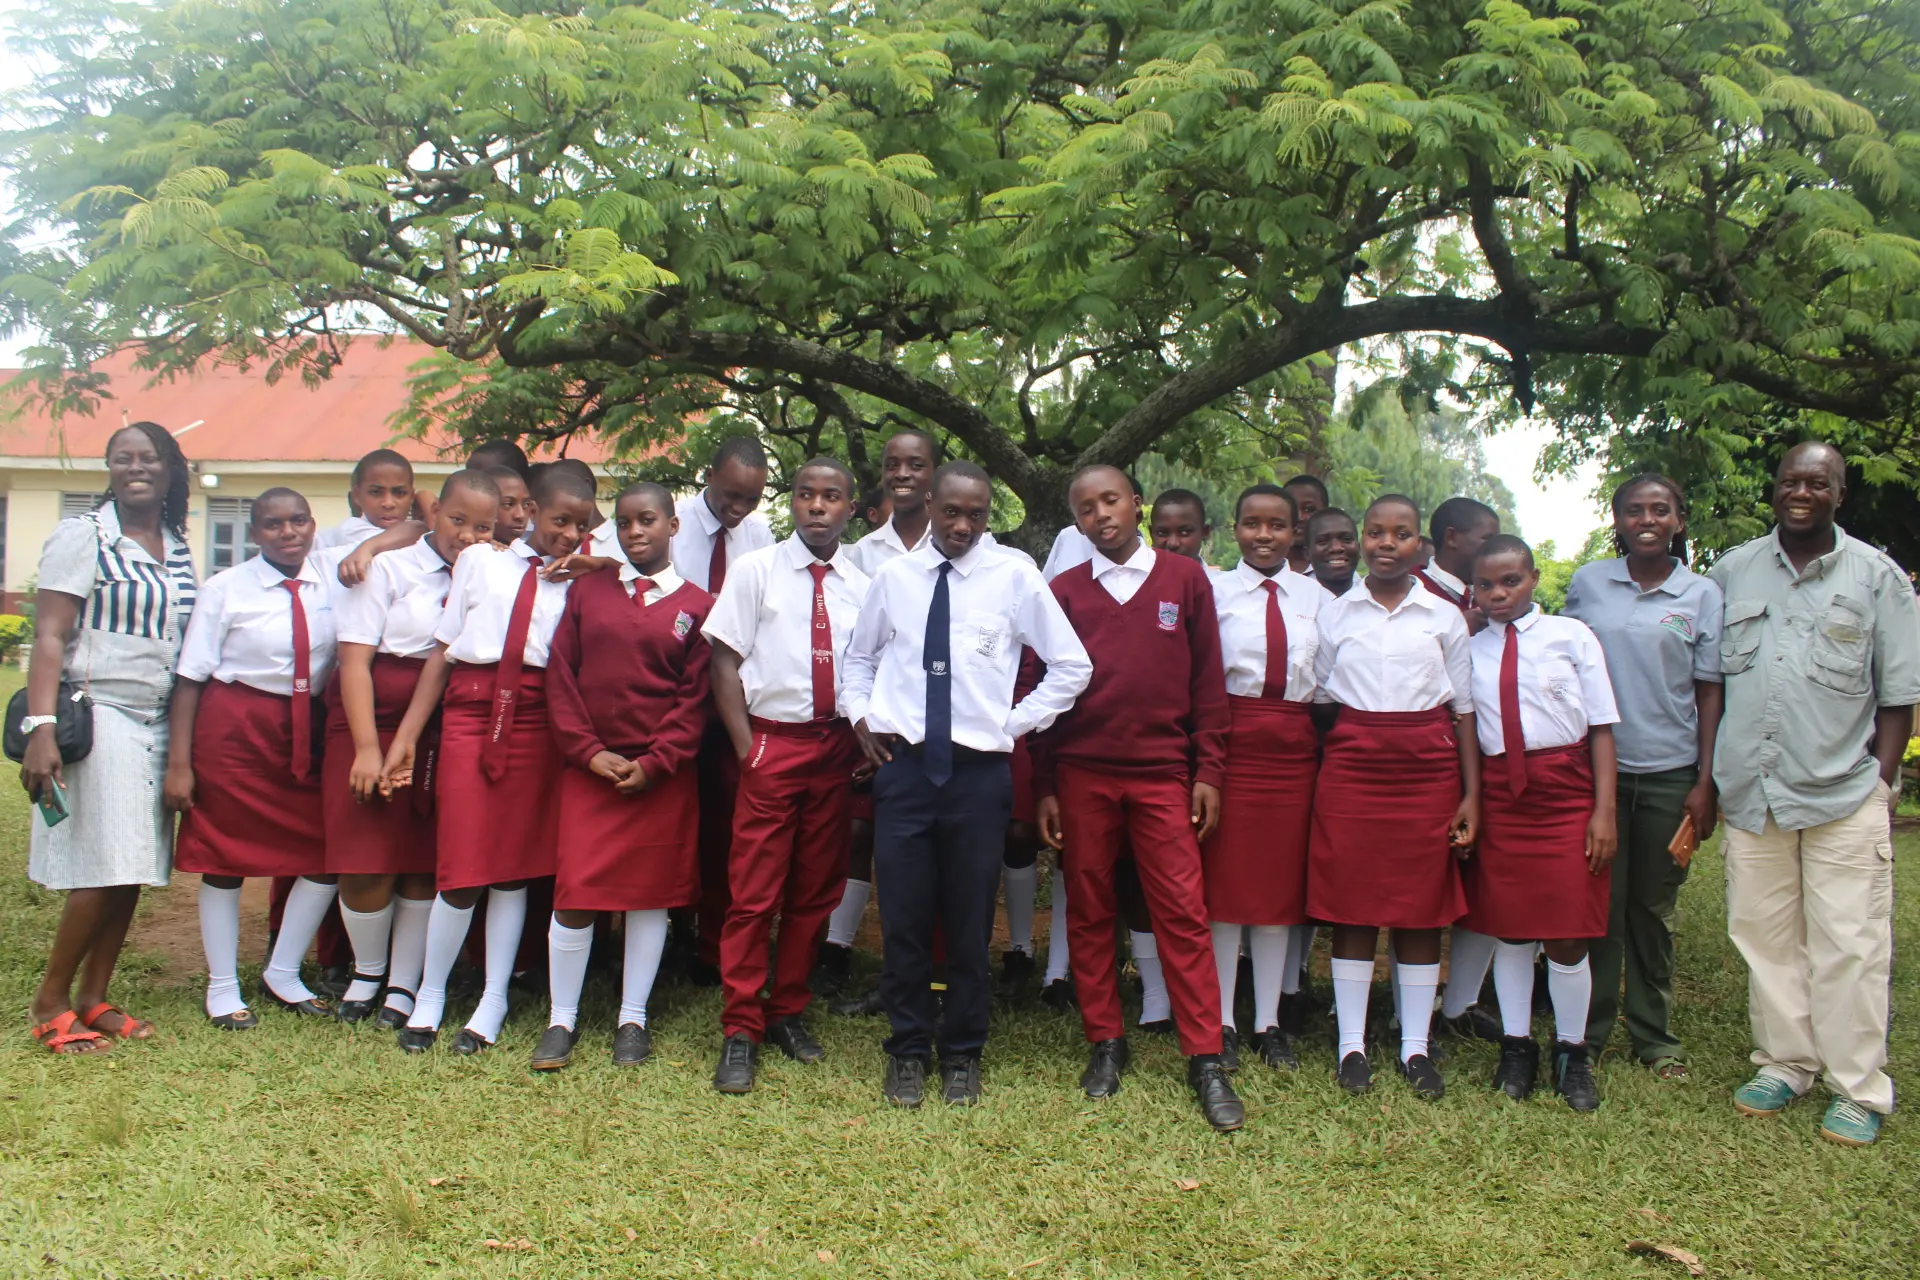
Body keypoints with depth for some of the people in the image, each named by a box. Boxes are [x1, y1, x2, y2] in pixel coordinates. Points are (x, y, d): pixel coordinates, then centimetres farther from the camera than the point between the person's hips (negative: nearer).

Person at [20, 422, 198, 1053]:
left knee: (132, 872, 6)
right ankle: (51, 1001, 8)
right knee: (102, 871, -8)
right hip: (99, 717, -6)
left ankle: (93, 1000, 17)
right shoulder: (82, 536, -4)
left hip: (158, 725, 6)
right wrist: (41, 728, -21)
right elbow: (49, 638, -10)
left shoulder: (178, 551, 13)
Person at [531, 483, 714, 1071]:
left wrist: (654, 764, -10)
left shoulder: (696, 605, 4)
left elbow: (696, 696, -1)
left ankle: (632, 1018, 18)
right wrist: (590, 752, -6)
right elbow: (560, 676, 4)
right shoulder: (587, 591, 8)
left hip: (662, 775, 0)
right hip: (588, 770, 1)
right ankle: (562, 1019, 12)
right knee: (575, 893, -2)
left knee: (651, 892, 5)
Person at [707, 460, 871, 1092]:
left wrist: (861, 747, 2)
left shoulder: (865, 583, 5)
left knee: (816, 891, 11)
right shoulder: (756, 570, 0)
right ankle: (740, 1031, 11)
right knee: (754, 893, -1)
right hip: (772, 744, -3)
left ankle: (787, 1012, 27)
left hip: (837, 749, 3)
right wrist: (745, 748, -7)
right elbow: (726, 661, 0)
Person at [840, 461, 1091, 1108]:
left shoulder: (1015, 576, -3)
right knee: (903, 918, 6)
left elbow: (1072, 666, 2)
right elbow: (858, 657, 21)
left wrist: (1014, 724, -1)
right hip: (902, 766, 2)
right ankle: (908, 1049, 24)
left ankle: (963, 1053, 25)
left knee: (970, 922, 8)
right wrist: (860, 718, 6)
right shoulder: (893, 576, 5)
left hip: (979, 770, -1)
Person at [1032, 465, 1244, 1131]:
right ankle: (1105, 1044, 19)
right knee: (1088, 911, 6)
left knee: (1183, 910, -3)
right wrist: (1044, 787, 3)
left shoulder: (1185, 579, 5)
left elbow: (1208, 679, 6)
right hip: (1081, 773, 1)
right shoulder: (1064, 591, 6)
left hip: (1164, 772, -1)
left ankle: (1206, 1060, 4)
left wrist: (1208, 770, 0)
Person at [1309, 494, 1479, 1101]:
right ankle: (1351, 1044, 12)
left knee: (1423, 908, 4)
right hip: (1351, 766, 0)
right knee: (1351, 905, 2)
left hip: (1428, 770, 1)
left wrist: (1471, 794, 1)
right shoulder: (1334, 614, 6)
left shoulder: (1445, 617, 6)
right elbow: (1318, 698, 9)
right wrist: (1312, 781, 1)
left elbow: (1464, 709, 7)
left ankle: (1416, 1046, 15)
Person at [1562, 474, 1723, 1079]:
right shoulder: (1587, 583, 4)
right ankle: (1588, 1029, 16)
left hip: (1669, 774, 0)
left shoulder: (1702, 593, 2)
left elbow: (1710, 691, 2)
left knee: (1653, 909, 10)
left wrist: (1706, 783, -3)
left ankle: (1655, 1035, 22)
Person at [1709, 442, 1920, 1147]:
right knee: (1764, 936, 9)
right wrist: (1709, 773, 9)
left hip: (1844, 794, -2)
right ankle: (1783, 1064, 23)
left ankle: (1858, 1090, 10)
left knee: (1850, 943, -1)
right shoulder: (1732, 572, 9)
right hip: (1752, 792, 3)